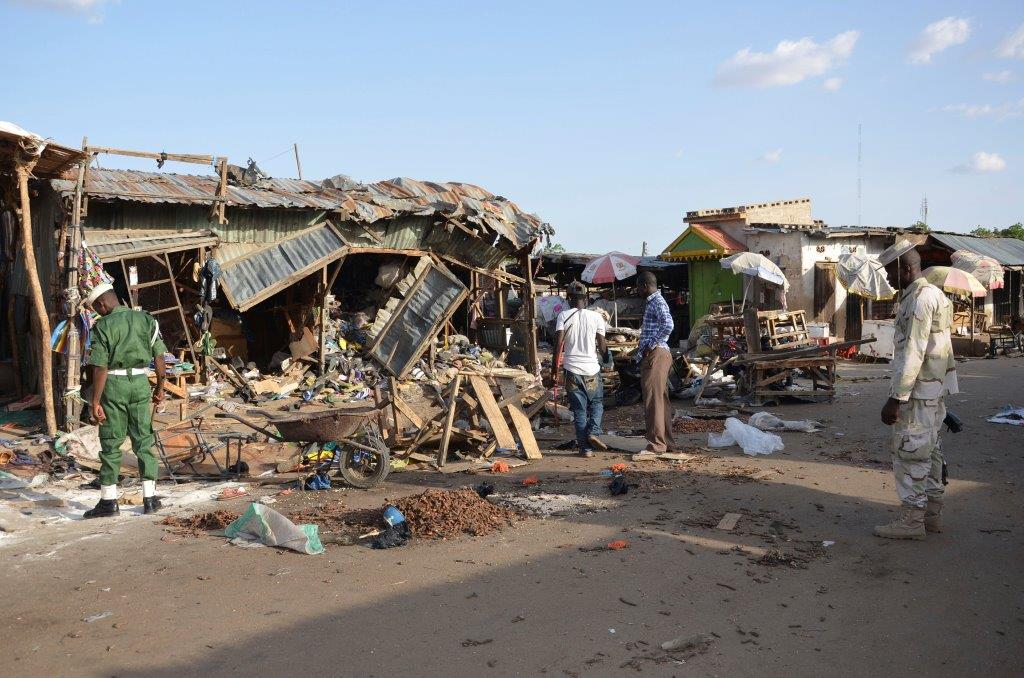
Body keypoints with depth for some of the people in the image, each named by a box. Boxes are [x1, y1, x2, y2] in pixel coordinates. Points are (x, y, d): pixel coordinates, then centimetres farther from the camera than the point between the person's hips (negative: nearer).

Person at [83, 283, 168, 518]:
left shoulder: (102, 327, -8)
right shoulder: (146, 319, 3)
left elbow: (100, 368, -12)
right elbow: (159, 356, 4)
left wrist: (95, 402, -8)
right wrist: (160, 386, 14)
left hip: (113, 385, -3)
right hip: (140, 383, 3)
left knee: (111, 444, 5)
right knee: (143, 441, 9)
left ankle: (109, 500, 10)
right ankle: (150, 498, 9)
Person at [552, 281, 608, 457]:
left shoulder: (563, 316, -3)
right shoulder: (596, 317, -1)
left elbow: (558, 344, -10)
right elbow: (602, 347, 1)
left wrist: (554, 368, -2)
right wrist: (604, 353, 24)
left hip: (572, 370, 0)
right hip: (592, 369, 0)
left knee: (579, 410, 8)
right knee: (597, 403, 19)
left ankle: (586, 448, 8)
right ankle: (593, 432, -3)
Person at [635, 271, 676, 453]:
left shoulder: (657, 302, -13)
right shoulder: (653, 302, 20)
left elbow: (669, 325, -28)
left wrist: (651, 345, -22)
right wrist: (643, 346, 15)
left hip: (656, 355, -11)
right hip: (653, 355, 11)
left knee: (653, 400, -9)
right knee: (660, 400, 13)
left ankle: (657, 444, -6)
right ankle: (667, 442, 18)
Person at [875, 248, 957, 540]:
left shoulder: (920, 299, -17)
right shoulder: (934, 294, 16)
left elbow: (913, 353, -23)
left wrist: (896, 398, -22)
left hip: (918, 389, -10)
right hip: (934, 389, 10)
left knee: (909, 452, -5)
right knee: (928, 449, 15)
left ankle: (911, 519, 1)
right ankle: (932, 513, 23)